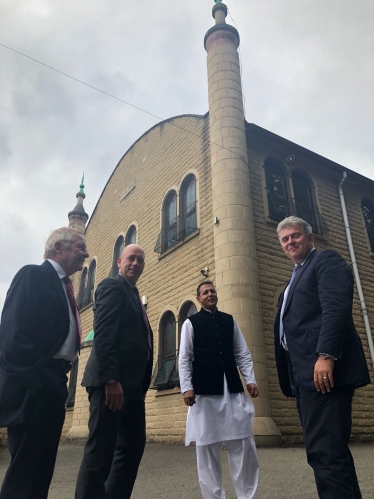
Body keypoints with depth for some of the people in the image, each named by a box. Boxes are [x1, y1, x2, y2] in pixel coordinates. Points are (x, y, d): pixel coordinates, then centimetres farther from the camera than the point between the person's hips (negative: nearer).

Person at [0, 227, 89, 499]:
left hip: (50, 385, 9)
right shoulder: (33, 275, -8)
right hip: (32, 387, -9)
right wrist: (32, 380, -19)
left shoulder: (63, 285, 18)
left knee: (41, 466, 15)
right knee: (27, 466, -2)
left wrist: (56, 380, 9)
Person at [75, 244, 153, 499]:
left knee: (133, 445, 13)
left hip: (131, 383, 10)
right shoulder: (112, 285, -5)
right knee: (101, 450, -3)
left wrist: (142, 385, 15)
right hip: (112, 382, -10)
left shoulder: (133, 295, 22)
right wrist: (110, 379, -23)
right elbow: (103, 333, -17)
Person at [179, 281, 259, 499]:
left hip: (233, 388, 3)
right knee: (207, 446, 5)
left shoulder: (229, 320, 13)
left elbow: (243, 354, 12)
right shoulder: (191, 323, 4)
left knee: (243, 444, 5)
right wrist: (187, 387, -8)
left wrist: (250, 380, 3)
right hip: (204, 390, -3)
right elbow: (184, 358, 0)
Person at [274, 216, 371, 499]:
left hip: (324, 368, -10)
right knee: (330, 452, 13)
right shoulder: (296, 278, 27)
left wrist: (325, 355, -27)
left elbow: (337, 308, -16)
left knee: (324, 452, -11)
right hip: (304, 375, 10)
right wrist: (290, 380, 20)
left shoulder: (326, 260, 2)